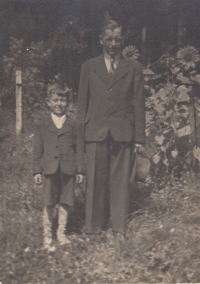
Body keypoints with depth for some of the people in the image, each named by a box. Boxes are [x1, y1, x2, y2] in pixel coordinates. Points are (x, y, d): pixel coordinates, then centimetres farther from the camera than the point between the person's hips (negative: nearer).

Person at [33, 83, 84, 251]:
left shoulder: (73, 125, 5)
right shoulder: (42, 126, 4)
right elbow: (37, 149, 5)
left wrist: (80, 169, 2)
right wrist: (37, 170, 0)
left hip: (68, 170, 1)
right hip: (50, 170, -1)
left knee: (65, 203, 8)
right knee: (49, 204, 3)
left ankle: (61, 233, 25)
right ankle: (47, 236, 16)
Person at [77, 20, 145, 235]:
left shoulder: (134, 67, 8)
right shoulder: (88, 67, 11)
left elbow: (139, 103, 6)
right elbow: (82, 102, 10)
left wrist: (139, 137, 0)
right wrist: (79, 135, 4)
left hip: (123, 133, 0)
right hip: (96, 133, 1)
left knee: (120, 182, 2)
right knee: (95, 181, 1)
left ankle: (119, 228, 13)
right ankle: (94, 229, 12)